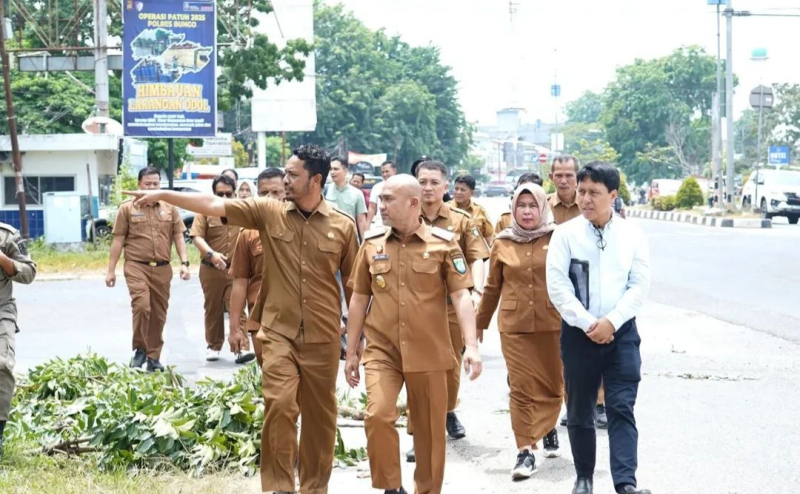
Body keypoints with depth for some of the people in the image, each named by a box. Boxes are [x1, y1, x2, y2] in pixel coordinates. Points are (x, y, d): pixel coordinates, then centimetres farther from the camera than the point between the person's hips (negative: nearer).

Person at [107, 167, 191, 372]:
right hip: (136, 266, -3)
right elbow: (118, 241, 3)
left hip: (162, 269, 3)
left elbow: (178, 237, 10)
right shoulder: (127, 208, 2)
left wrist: (184, 263, -2)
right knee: (141, 306, -21)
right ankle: (139, 349, -3)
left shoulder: (170, 209, 10)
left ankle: (153, 357, 17)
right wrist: (111, 270, -1)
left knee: (159, 314, 7)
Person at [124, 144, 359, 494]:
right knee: (279, 406, -12)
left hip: (322, 337, 0)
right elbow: (212, 205, -5)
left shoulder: (342, 225, -2)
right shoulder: (268, 212, -1)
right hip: (279, 333, 0)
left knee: (319, 415, 10)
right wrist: (162, 195, -11)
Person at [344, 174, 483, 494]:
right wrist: (351, 352, 11)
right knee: (378, 415, -17)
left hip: (428, 352, -1)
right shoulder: (372, 244, 4)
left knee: (430, 428, 7)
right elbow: (359, 299, 11)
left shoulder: (444, 243, -3)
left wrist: (472, 346, -16)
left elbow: (461, 296, -6)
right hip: (381, 351, 1)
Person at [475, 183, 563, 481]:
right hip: (514, 326, 1)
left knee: (553, 385, 9)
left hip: (553, 324, 0)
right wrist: (480, 322, 17)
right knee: (522, 388, -1)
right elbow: (493, 288, 12)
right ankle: (526, 451, 4)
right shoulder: (503, 244, 4)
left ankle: (547, 427, 38)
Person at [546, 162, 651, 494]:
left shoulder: (632, 234, 2)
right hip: (578, 332, 0)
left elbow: (640, 285, -2)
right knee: (580, 412, 8)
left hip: (621, 331, 0)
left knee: (622, 408, -7)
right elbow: (557, 285, -7)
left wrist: (611, 321, -13)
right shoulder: (566, 233, -2)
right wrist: (587, 323, -13)